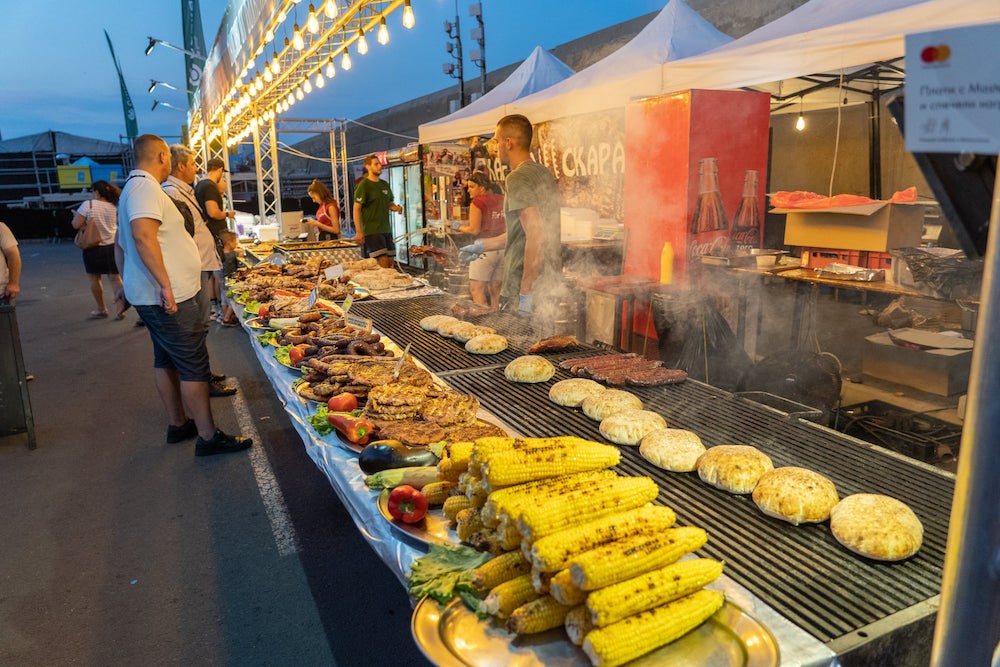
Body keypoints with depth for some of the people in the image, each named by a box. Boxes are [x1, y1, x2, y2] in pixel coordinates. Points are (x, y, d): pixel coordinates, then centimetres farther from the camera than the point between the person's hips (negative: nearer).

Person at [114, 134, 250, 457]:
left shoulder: (132, 189, 18)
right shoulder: (146, 188, -15)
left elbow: (121, 243, 25)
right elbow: (144, 236, -30)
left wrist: (127, 283, 30)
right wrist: (165, 284, -30)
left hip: (149, 295, 11)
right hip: (168, 297, -11)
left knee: (166, 360, 17)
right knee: (194, 365, -6)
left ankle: (178, 424, 29)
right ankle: (208, 437, -1)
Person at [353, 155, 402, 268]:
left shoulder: (385, 185, 14)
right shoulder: (363, 185, -7)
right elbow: (356, 209, -10)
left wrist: (396, 208, 0)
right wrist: (358, 232, -17)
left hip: (386, 229, 7)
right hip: (371, 230, -7)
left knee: (390, 261, 7)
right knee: (383, 262, -15)